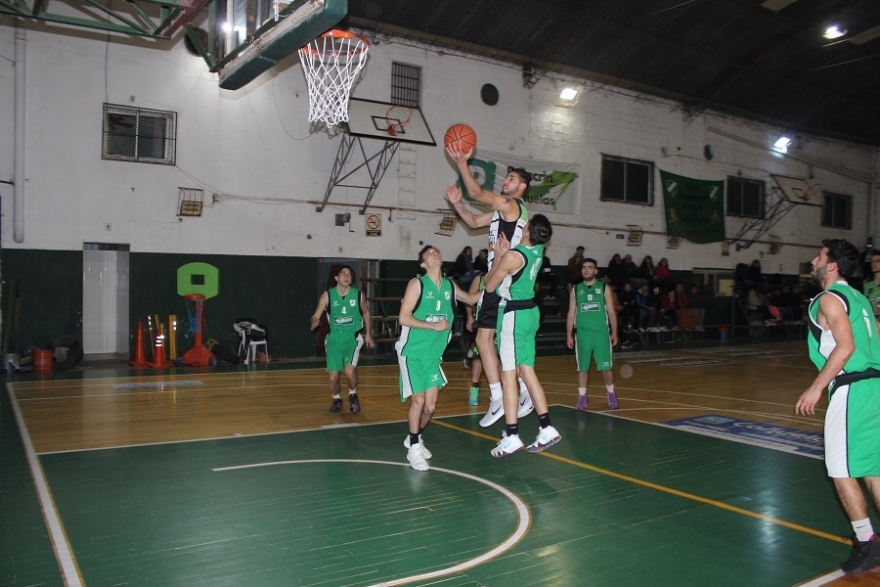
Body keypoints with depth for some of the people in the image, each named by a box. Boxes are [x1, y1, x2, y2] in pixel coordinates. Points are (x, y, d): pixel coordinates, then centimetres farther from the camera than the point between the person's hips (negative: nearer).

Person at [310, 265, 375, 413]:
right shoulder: (327, 295, -6)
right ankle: (337, 400, 30)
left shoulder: (358, 295, -4)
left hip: (353, 337, -1)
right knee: (333, 376, -1)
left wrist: (368, 334, 15)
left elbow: (366, 312, 14)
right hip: (334, 338, 1)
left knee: (349, 370, -22)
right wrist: (315, 322, -31)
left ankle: (353, 395, 8)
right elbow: (316, 315, -8)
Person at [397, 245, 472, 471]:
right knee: (418, 401, -10)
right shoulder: (417, 284, -8)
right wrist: (435, 326, -18)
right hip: (412, 352, -5)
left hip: (434, 354, 5)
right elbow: (403, 318, -14)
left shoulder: (450, 286, 7)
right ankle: (413, 448, 8)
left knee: (430, 405, 4)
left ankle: (415, 438, 29)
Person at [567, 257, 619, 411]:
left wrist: (614, 332, -2)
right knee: (582, 367, 4)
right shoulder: (576, 289, 9)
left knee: (606, 367, 1)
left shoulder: (604, 288, 5)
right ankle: (582, 397, 13)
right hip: (582, 333, 1)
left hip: (601, 332, -1)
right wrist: (569, 335, 4)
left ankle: (611, 394, 20)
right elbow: (571, 314, 10)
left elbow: (611, 312, 5)